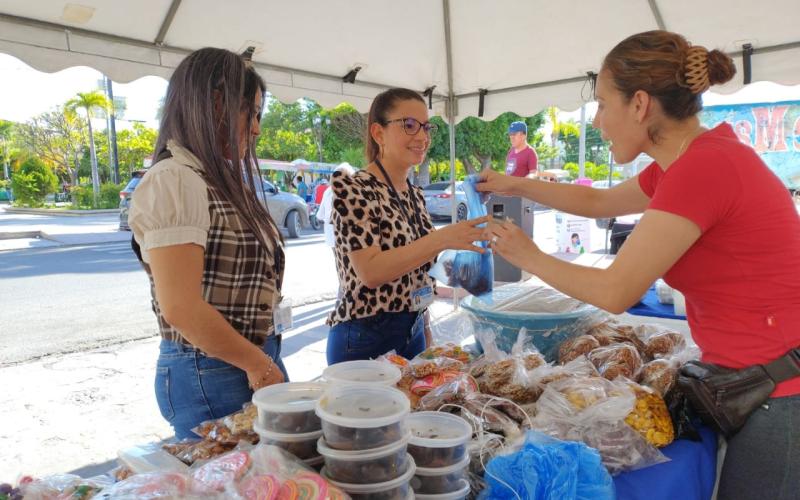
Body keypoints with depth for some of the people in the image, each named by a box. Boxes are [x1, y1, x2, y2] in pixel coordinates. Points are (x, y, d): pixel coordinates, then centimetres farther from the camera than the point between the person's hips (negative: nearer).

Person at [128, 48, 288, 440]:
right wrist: (259, 364, -11)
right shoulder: (173, 180, -16)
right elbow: (181, 308, -21)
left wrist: (265, 359, 5)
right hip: (210, 374, -8)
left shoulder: (222, 182, 12)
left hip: (255, 361, 8)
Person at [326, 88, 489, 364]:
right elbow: (370, 272, -24)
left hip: (413, 335, 7)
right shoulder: (354, 188, -15)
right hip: (364, 340, -7)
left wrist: (426, 333, 15)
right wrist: (442, 238, -28)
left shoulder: (415, 194, 8)